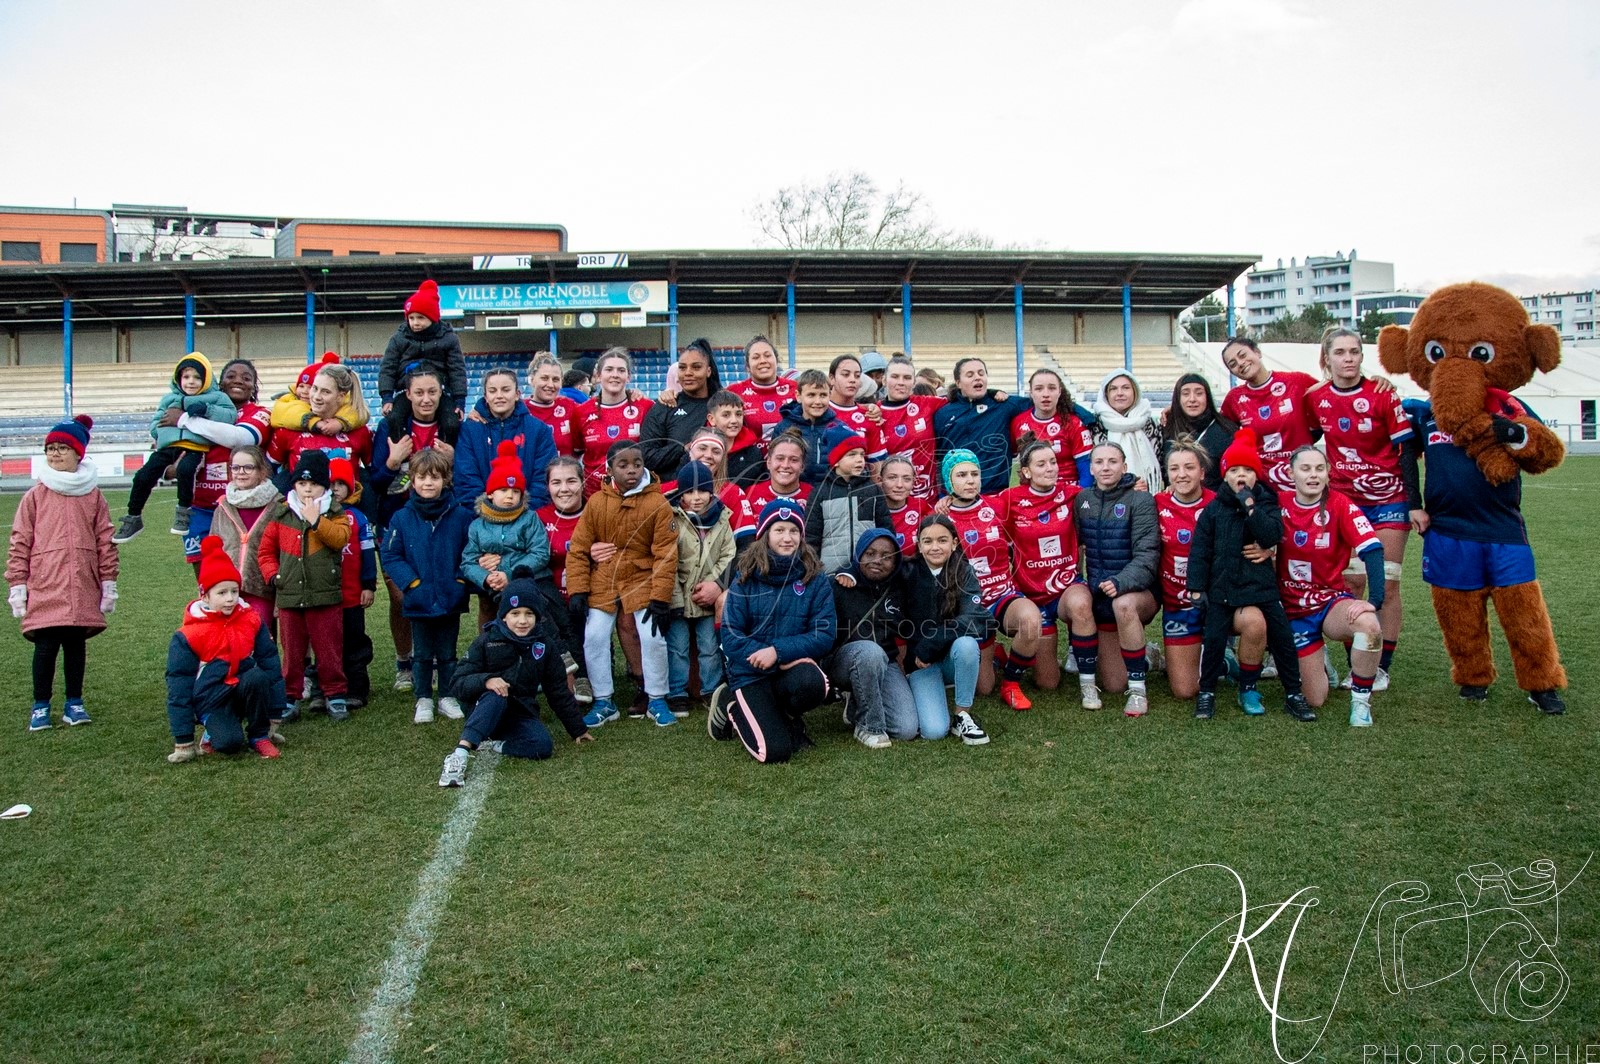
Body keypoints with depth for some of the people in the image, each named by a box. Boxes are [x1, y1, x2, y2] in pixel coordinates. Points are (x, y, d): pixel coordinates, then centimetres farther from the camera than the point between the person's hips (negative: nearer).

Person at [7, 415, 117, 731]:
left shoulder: (93, 495, 8)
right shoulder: (35, 496, 4)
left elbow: (105, 541, 8)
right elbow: (19, 543, 3)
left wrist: (108, 583, 5)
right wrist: (17, 586, -1)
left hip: (83, 589, 1)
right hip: (44, 588, -1)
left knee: (76, 644, 8)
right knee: (45, 646, -2)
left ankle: (74, 702, 19)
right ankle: (40, 706, 12)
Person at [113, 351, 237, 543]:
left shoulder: (215, 397, 11)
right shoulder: (170, 398, 23)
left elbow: (231, 415, -5)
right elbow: (154, 423, 21)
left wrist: (207, 410, -17)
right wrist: (159, 430, -1)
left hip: (195, 446, -4)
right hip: (168, 446, 4)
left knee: (185, 469, -34)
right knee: (143, 476, -6)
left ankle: (183, 510, -11)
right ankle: (133, 518, 15)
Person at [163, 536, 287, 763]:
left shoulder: (251, 620, 0)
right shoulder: (188, 636, -8)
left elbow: (270, 662, 4)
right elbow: (179, 685, -7)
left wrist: (275, 713, 1)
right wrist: (183, 741, -8)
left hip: (245, 691, 3)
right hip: (212, 701, -3)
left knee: (258, 676, -33)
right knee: (229, 743, -31)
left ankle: (259, 735, -10)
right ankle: (215, 730, 8)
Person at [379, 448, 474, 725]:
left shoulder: (461, 516, -6)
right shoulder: (402, 518, -5)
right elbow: (390, 556, -5)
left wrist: (461, 581, -13)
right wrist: (411, 583, -14)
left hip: (451, 601, 0)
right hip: (418, 601, 0)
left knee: (447, 653, 14)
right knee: (422, 655, 14)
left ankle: (447, 697, 28)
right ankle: (423, 700, 26)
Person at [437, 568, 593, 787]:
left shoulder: (545, 645, 2)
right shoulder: (487, 642, -7)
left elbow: (558, 691, 10)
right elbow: (459, 684, -10)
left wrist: (577, 729, 14)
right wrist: (486, 680, -31)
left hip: (521, 715, 3)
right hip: (486, 715, -2)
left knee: (543, 746, -28)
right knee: (496, 695, -38)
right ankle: (460, 754, -46)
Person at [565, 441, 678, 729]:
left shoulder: (658, 503, -10)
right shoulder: (596, 502, -5)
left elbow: (665, 555, -10)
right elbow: (578, 549, -1)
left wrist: (660, 598, -13)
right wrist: (577, 591, -7)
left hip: (643, 580, -2)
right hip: (602, 582, 2)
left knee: (653, 637, -6)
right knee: (594, 638, -2)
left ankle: (656, 700, 15)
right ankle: (603, 702, 15)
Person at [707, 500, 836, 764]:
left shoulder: (816, 580, -1)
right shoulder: (745, 578, -3)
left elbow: (824, 636, -6)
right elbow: (731, 636, -8)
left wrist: (778, 651, -20)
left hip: (794, 666, 1)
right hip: (751, 673, -1)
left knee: (812, 683, -36)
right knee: (775, 751, -19)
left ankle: (787, 716, 2)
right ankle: (730, 704, 13)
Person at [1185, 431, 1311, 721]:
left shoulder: (1267, 504, 4)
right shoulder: (1213, 509, 3)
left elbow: (1273, 536, -15)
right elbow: (1200, 551, 1)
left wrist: (1250, 506, -19)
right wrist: (1196, 588, -5)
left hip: (1261, 585, 1)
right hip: (1222, 587, 0)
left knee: (1282, 636, 0)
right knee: (1214, 636, -9)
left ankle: (1293, 693, 14)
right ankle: (1207, 692, 8)